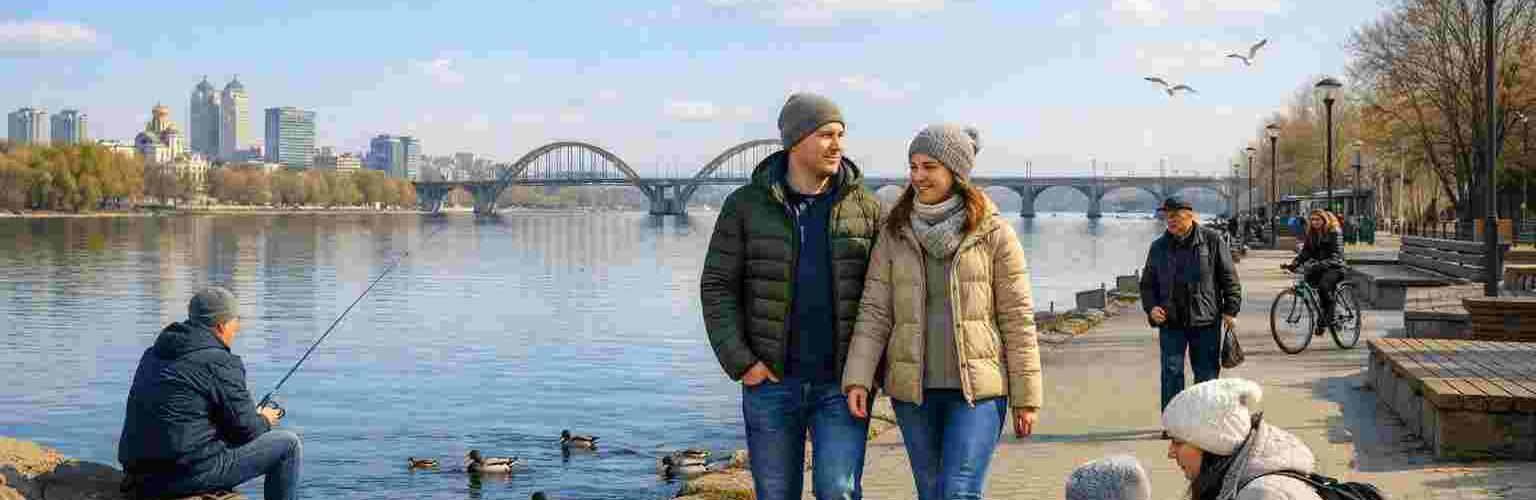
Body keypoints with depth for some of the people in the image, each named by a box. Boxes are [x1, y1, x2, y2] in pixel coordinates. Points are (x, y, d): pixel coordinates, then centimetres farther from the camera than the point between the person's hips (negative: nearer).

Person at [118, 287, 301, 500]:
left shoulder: (152, 355, 15)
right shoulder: (220, 362, -11)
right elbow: (245, 428, -9)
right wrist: (264, 421, 15)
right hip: (191, 473, -9)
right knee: (288, 445, 3)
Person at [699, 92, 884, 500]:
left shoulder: (865, 207, -2)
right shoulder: (746, 205, -5)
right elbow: (718, 288, -4)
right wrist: (740, 363, -12)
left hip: (841, 380, 0)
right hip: (772, 379, 0)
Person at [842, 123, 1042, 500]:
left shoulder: (993, 233, -4)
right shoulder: (894, 233, 3)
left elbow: (1017, 319, -3)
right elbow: (874, 312, 0)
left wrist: (1026, 398, -4)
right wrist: (857, 380, -12)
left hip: (977, 388, -3)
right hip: (914, 388, 3)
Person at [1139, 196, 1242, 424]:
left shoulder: (1212, 240, -1)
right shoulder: (1159, 247, 7)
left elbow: (1229, 278, 1)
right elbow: (1147, 283, 14)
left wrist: (1230, 311, -4)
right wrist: (1151, 307, -3)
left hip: (1205, 320, -1)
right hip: (1171, 321, 2)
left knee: (1207, 372, 6)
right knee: (1171, 371, -3)